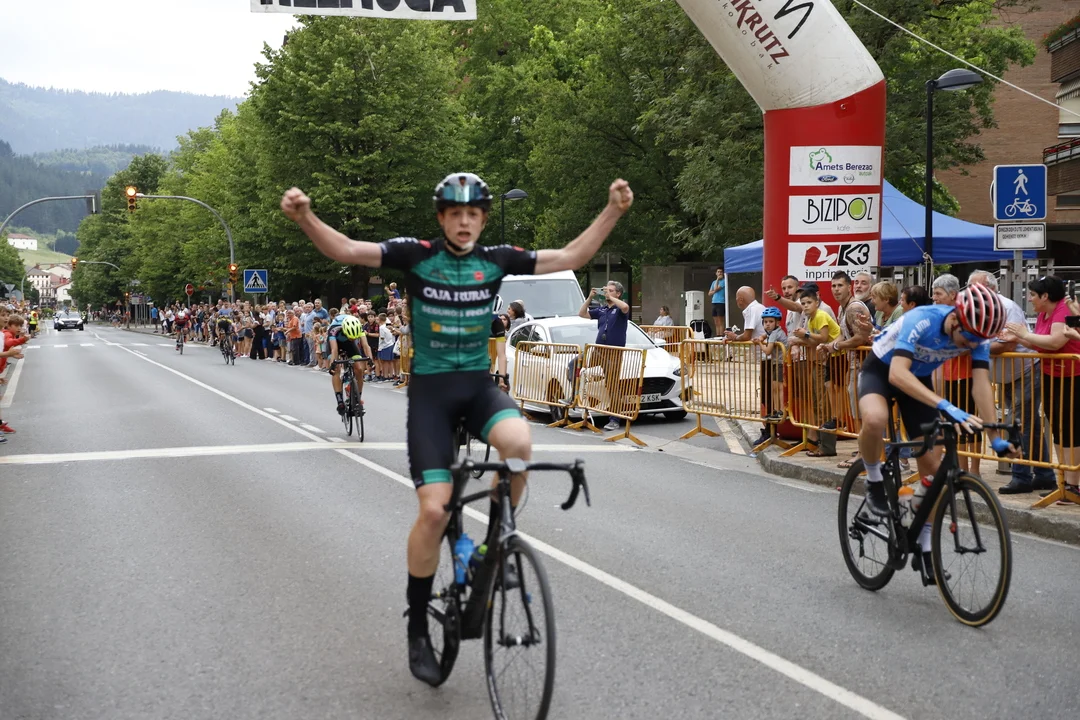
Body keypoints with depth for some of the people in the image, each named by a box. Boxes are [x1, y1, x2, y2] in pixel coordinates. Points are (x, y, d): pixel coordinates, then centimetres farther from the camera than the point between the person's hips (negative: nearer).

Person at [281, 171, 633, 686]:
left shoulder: (496, 259, 1)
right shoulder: (417, 255, -7)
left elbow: (570, 257, 4)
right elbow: (345, 250, -14)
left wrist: (613, 211, -6)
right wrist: (305, 218, -32)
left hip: (479, 383, 2)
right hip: (430, 388, -2)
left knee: (518, 443, -32)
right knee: (434, 510, -12)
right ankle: (418, 629, 6)